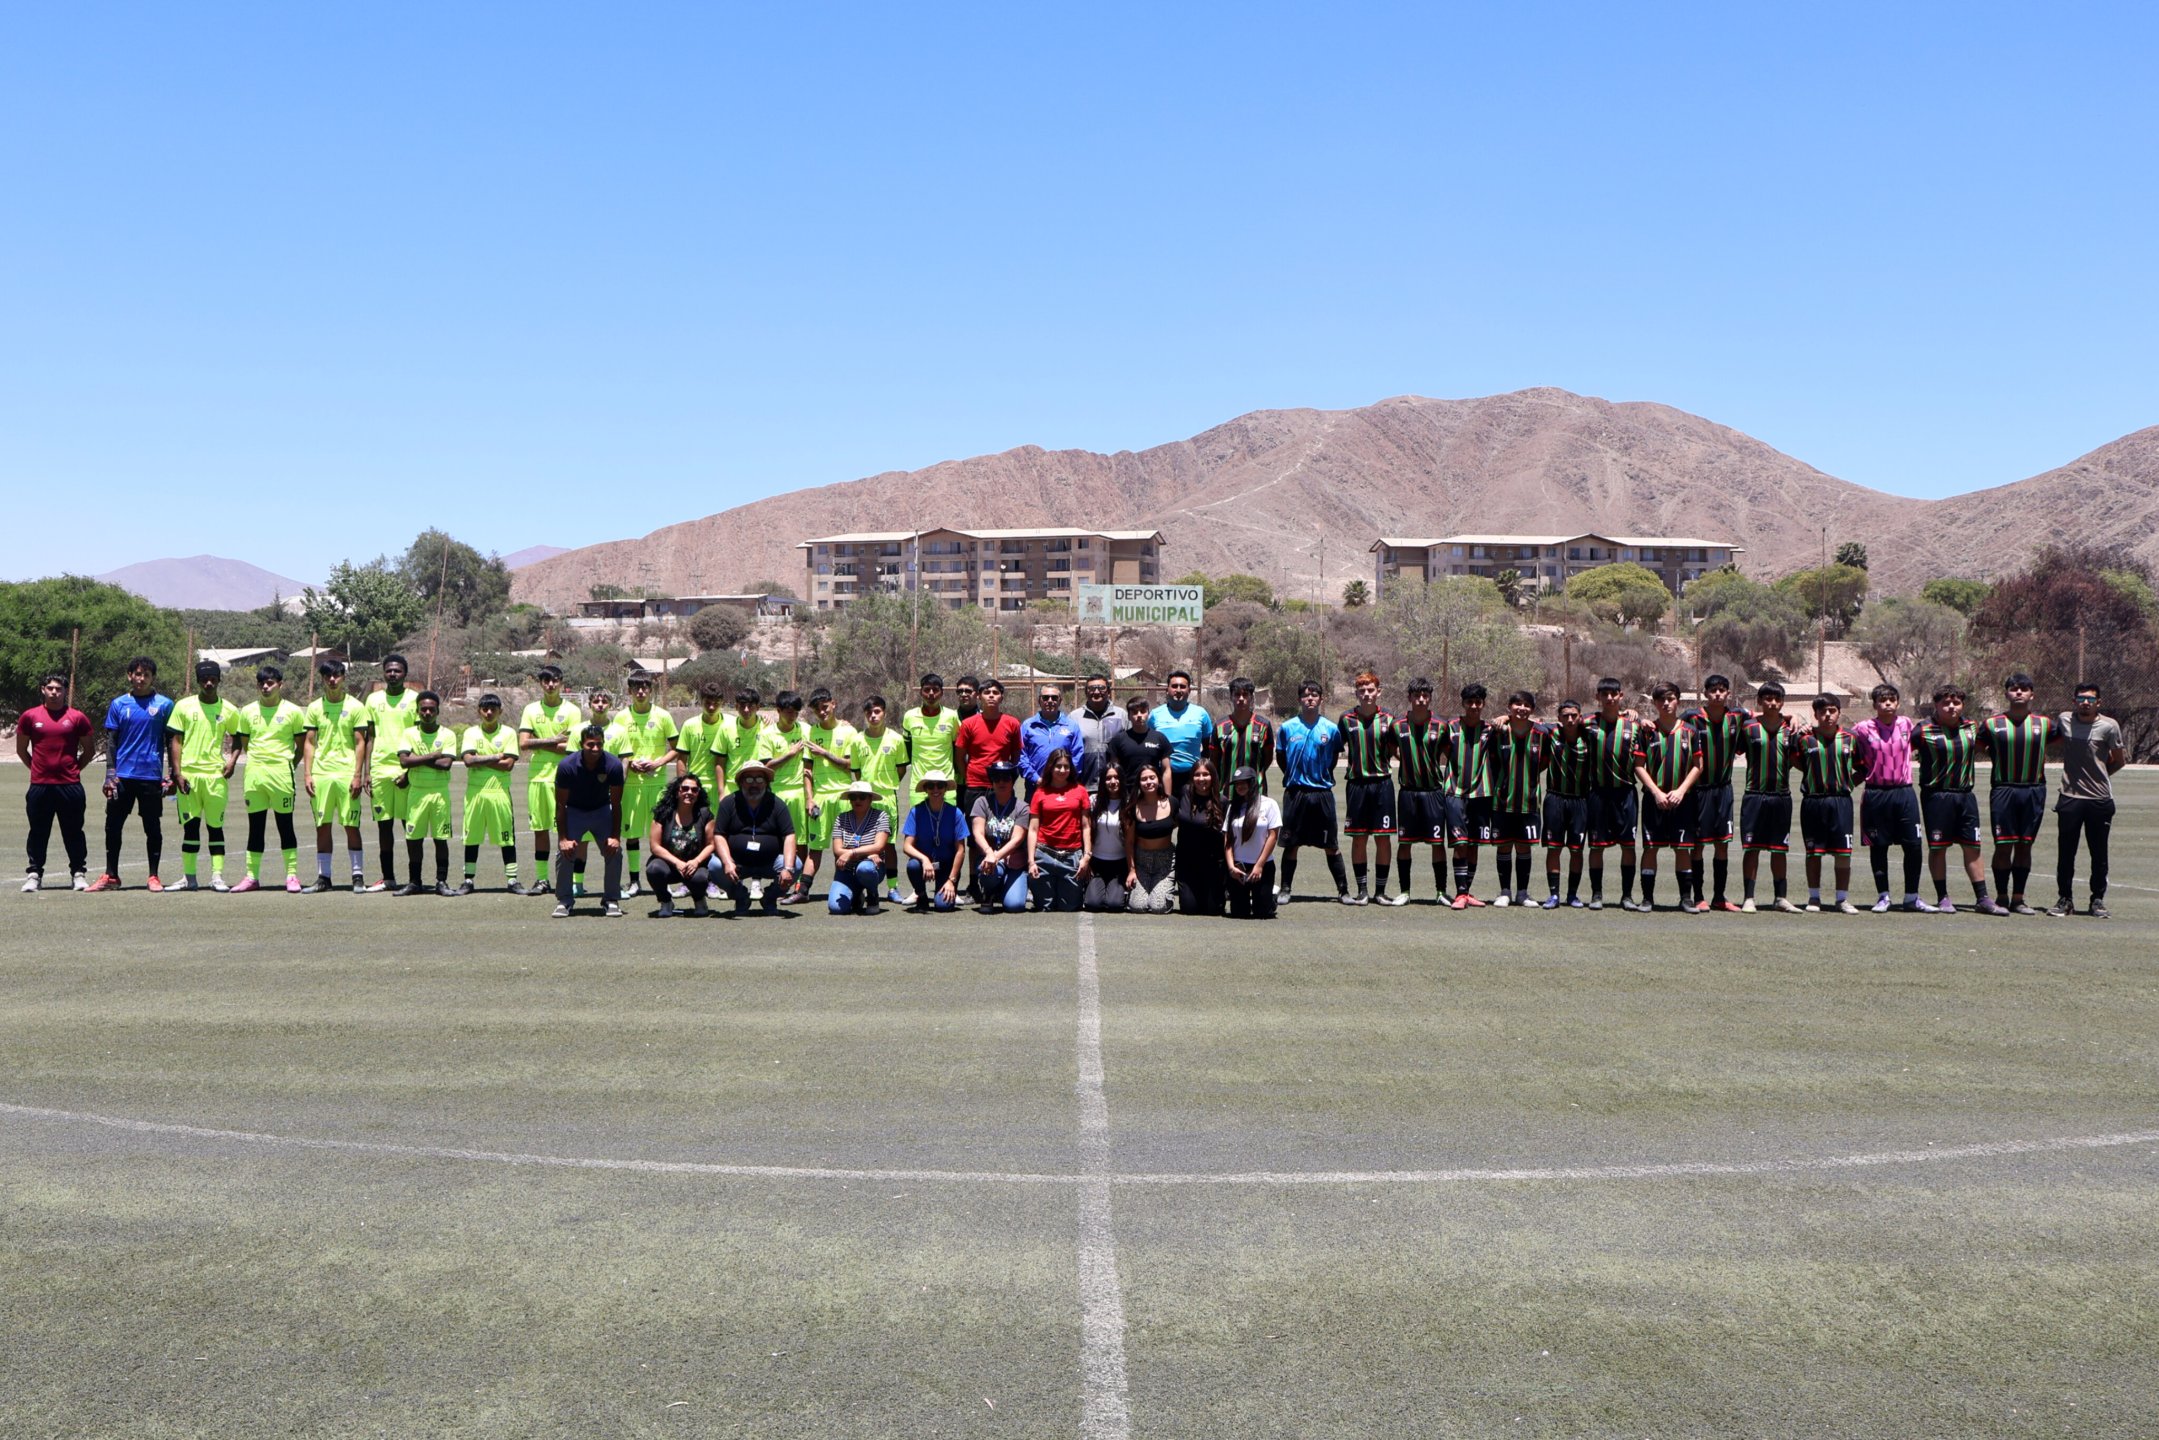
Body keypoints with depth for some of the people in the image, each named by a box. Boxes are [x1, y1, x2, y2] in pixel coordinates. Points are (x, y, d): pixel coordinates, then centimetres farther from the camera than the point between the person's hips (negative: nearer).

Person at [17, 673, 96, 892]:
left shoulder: (77, 717, 3)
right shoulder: (30, 716, 5)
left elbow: (90, 750, 11)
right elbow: (21, 749, 15)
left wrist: (74, 769, 7)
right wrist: (37, 768, 11)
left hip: (70, 785, -1)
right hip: (39, 786, 1)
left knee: (73, 833, 5)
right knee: (38, 832, 6)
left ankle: (79, 873, 12)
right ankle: (34, 874, 13)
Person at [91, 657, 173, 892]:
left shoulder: (164, 705, 2)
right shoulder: (118, 705, 7)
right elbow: (111, 740, 7)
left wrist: (172, 776, 0)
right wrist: (110, 773, -2)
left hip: (151, 776, -2)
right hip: (122, 776, 2)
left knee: (153, 827, 3)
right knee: (113, 825, 3)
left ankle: (154, 876, 11)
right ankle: (111, 876, 12)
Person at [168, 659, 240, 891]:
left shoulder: (229, 711, 6)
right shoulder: (184, 706, 4)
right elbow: (175, 740, 3)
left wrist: (232, 761, 1)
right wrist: (177, 773, -5)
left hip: (216, 775, 0)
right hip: (189, 774, 0)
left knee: (215, 826, 1)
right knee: (190, 825, 3)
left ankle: (217, 876, 2)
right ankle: (188, 876, 9)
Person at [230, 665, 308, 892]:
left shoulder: (293, 711, 1)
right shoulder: (248, 711, 9)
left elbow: (301, 745, 6)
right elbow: (243, 743, 18)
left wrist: (288, 765, 1)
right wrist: (258, 761, 11)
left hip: (281, 773, -3)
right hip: (254, 773, 3)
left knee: (285, 826, 0)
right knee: (255, 828, 6)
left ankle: (292, 875, 4)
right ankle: (252, 876, 10)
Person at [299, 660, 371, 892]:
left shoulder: (355, 707, 1)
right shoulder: (315, 707, 9)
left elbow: (360, 743, 0)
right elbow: (308, 742, 10)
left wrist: (357, 775, -8)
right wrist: (307, 774, 1)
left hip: (347, 774, -2)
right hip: (320, 774, 3)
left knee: (351, 826, -2)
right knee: (322, 826, 4)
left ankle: (358, 876, 4)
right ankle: (323, 877, 10)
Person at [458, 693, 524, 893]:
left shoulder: (508, 733, 2)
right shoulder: (471, 733, 5)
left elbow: (509, 764, -9)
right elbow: (468, 760, -10)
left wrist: (480, 760, -9)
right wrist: (496, 757, -10)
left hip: (500, 792, -1)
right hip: (475, 792, 1)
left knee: (507, 838, 0)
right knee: (471, 837, 5)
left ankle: (512, 880, 5)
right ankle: (468, 880, 13)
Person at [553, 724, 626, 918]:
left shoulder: (613, 765, -23)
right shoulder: (567, 766, -25)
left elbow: (615, 804, -13)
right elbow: (560, 805, -16)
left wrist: (615, 836, -17)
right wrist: (563, 838, -19)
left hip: (602, 811, 1)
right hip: (574, 811, -1)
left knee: (614, 851, -13)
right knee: (564, 852, -15)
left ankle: (612, 900, 0)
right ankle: (564, 901, -1)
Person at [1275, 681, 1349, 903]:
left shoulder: (1331, 729, 1)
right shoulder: (1288, 727, 1)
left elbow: (1334, 757, 14)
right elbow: (1281, 758, 12)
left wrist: (1323, 776, 9)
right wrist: (1293, 776, 9)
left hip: (1322, 792, 0)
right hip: (1295, 792, 0)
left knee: (1331, 845, 3)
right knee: (1291, 844, 4)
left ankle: (1343, 890, 9)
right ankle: (1285, 889, 12)